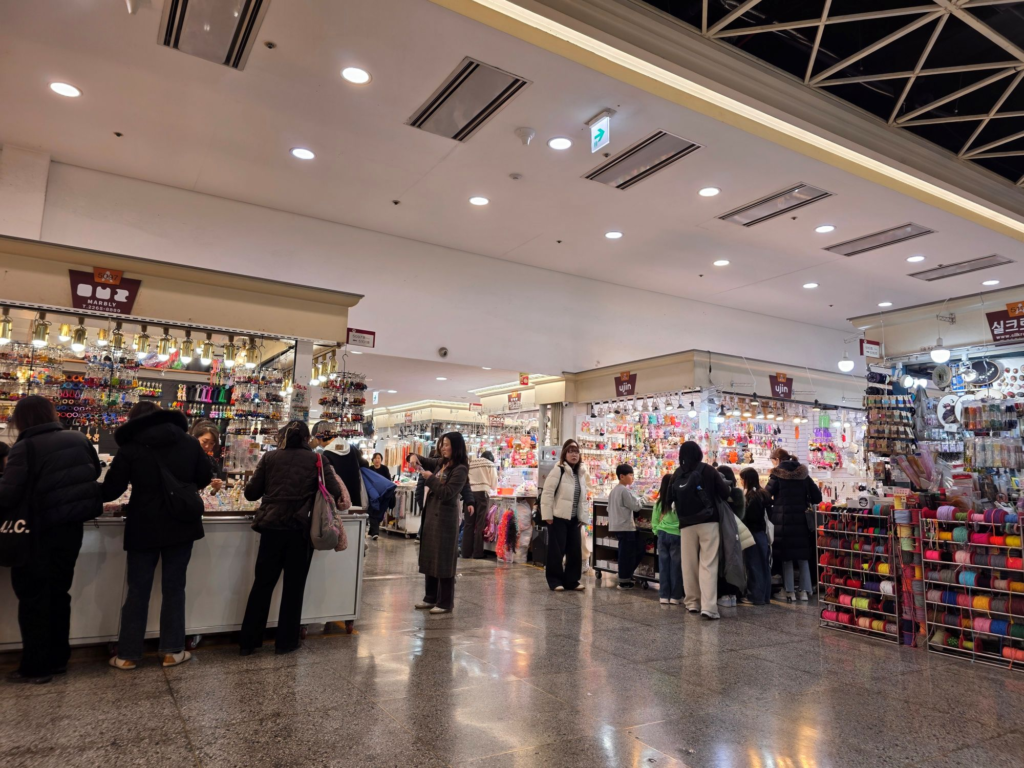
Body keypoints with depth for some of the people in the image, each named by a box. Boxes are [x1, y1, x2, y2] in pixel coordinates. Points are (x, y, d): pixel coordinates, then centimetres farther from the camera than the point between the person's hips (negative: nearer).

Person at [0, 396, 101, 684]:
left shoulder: (25, 447, -13)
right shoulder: (79, 440, 2)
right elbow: (95, 472, 17)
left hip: (39, 533, -5)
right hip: (71, 528, 5)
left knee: (33, 598, 8)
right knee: (58, 594, 17)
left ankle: (35, 667, 15)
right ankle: (58, 659, 26)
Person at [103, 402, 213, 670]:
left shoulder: (130, 447, -8)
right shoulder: (190, 442, -1)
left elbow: (111, 490, -7)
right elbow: (206, 477, 6)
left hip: (144, 528, -1)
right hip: (182, 525, 2)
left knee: (137, 591, 10)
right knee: (174, 588, 10)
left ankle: (128, 654, 16)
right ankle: (172, 651, 15)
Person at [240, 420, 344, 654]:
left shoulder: (270, 457, 5)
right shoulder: (316, 459, 1)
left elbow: (251, 493, 5)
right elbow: (335, 492, -4)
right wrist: (338, 501, 17)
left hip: (272, 526, 2)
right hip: (301, 529, -1)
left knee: (262, 584, 13)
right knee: (293, 586, 10)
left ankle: (247, 641, 19)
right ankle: (285, 642, 18)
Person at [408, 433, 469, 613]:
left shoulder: (460, 470, -14)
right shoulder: (441, 463, 9)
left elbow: (446, 493, -20)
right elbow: (425, 462, 25)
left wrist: (430, 478, -14)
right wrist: (415, 457, 3)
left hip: (445, 519, -9)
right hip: (431, 515, 9)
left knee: (444, 561, -2)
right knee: (430, 558, 14)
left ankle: (446, 603, 7)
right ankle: (430, 597, 26)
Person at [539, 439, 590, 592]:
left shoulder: (581, 474, 12)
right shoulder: (558, 471, -10)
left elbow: (583, 498, 17)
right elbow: (547, 494, -13)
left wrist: (583, 517, 10)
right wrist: (547, 515, -15)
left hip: (574, 519, 7)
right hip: (558, 517, -7)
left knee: (575, 550, 8)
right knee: (556, 551, 0)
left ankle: (571, 581, 19)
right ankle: (555, 581, 11)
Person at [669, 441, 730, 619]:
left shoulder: (677, 474, 3)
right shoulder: (707, 470, -3)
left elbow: (671, 498, 8)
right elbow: (725, 493, -2)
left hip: (686, 524, 2)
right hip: (708, 522, -2)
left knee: (689, 564, 12)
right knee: (708, 564, -3)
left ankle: (692, 602, 21)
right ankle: (708, 606, -12)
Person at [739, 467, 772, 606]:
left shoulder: (751, 495, -16)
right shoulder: (763, 494, 9)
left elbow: (748, 517, -19)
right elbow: (767, 514, 13)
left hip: (753, 534, -8)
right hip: (763, 534, 8)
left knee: (754, 566, -1)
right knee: (764, 566, 12)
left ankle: (756, 596, 4)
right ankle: (765, 596, 19)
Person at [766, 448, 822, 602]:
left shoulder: (777, 475, -7)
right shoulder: (803, 474, 6)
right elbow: (817, 497, 5)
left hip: (783, 520, -4)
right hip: (801, 520, 4)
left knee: (786, 557, 5)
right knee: (802, 557, 13)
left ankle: (789, 592, 8)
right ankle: (805, 591, 14)